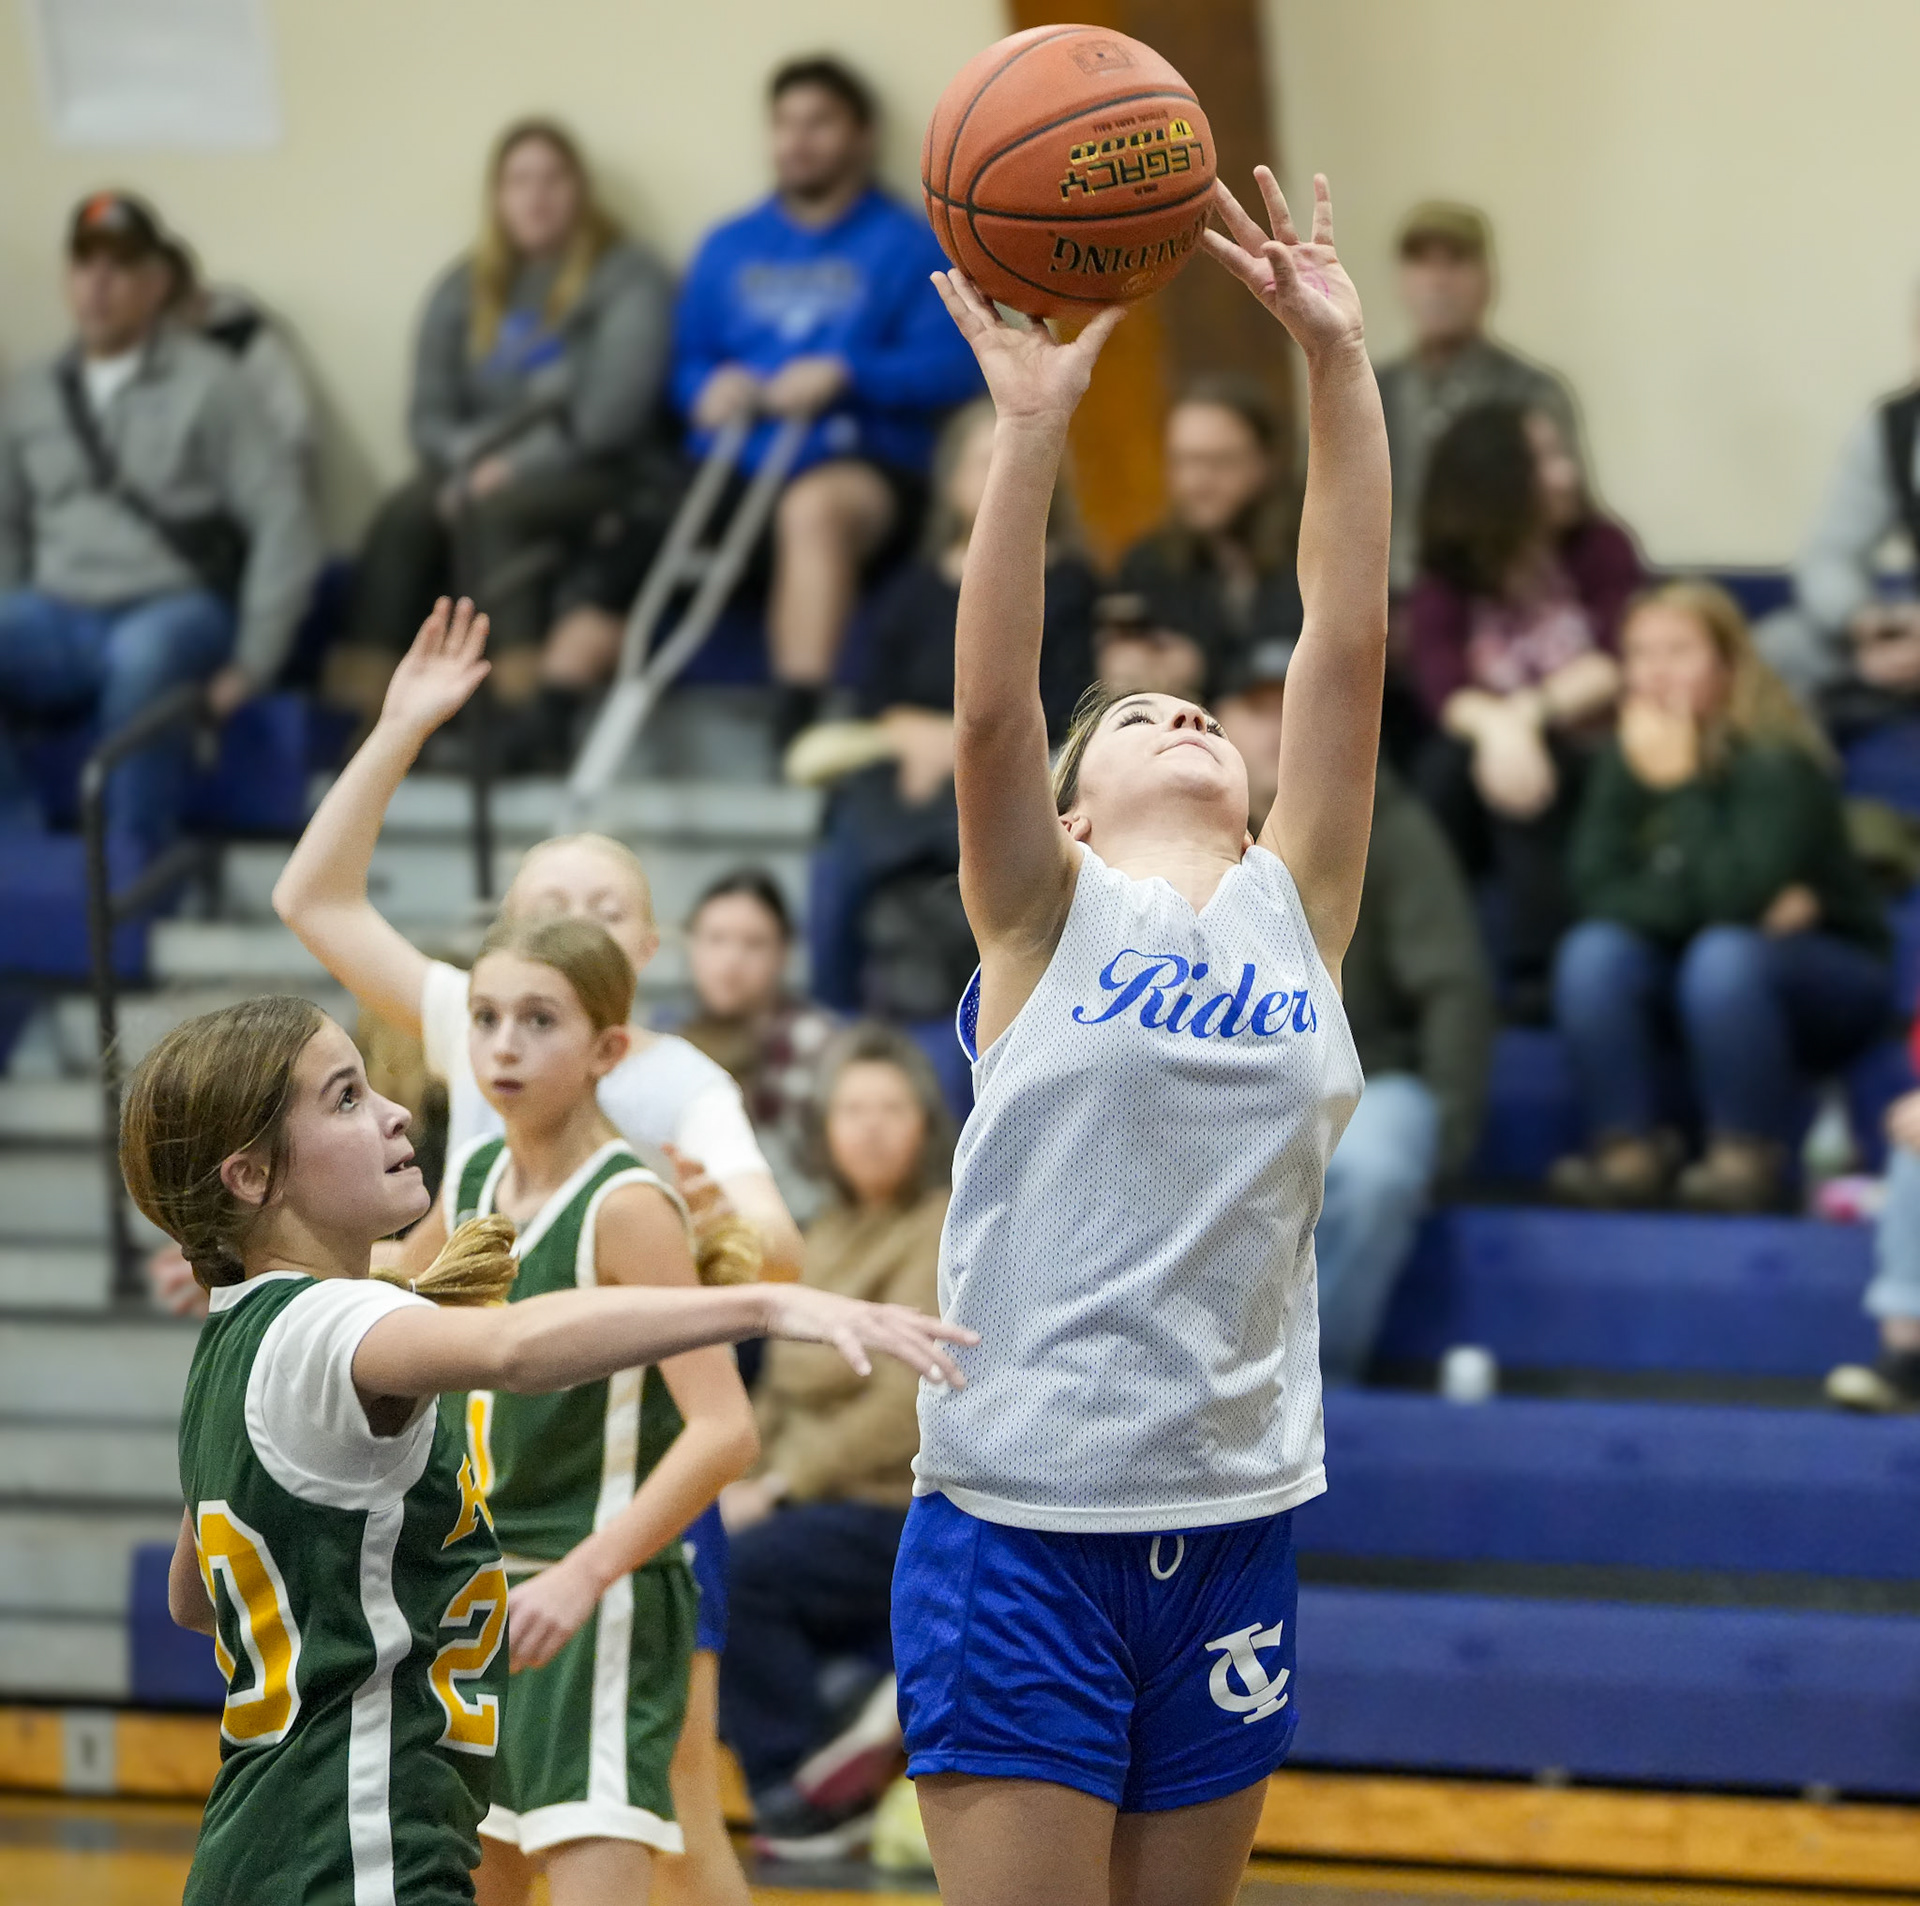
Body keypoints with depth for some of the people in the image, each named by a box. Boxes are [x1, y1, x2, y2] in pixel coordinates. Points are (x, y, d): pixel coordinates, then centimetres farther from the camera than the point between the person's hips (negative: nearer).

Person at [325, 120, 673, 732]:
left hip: (587, 476, -4)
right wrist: (475, 459, -14)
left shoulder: (628, 277, -1)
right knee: (404, 516, -29)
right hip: (480, 475, 4)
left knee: (489, 511, -36)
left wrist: (517, 464, -18)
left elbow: (611, 412, -12)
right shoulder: (462, 290, 15)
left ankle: (524, 721, -42)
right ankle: (363, 721, -40)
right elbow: (429, 415, 8)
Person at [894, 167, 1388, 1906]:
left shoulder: (1295, 906, 10)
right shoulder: (1051, 912, 3)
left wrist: (1336, 361, -5)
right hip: (1021, 1522, -4)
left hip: (1231, 1530, 4)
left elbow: (1349, 644, 2)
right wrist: (1033, 430, -22)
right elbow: (991, 710, -14)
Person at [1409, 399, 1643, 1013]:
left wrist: (1529, 713, -27)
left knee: (1536, 762, -34)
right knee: (1442, 764, -31)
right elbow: (1444, 687, -17)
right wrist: (1496, 727, -40)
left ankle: (1534, 976, -34)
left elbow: (1622, 665, -12)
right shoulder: (1445, 578, 1)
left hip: (1587, 761, -1)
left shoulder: (1599, 547, 1)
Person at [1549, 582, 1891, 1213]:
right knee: (1593, 952, -24)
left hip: (1825, 980, -4)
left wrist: (1677, 783, -31)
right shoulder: (1623, 762, -7)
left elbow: (1736, 893, -33)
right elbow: (1598, 894, -17)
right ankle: (1630, 1149, -17)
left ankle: (1747, 1156, -20)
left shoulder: (1777, 761, -21)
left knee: (1724, 956, -36)